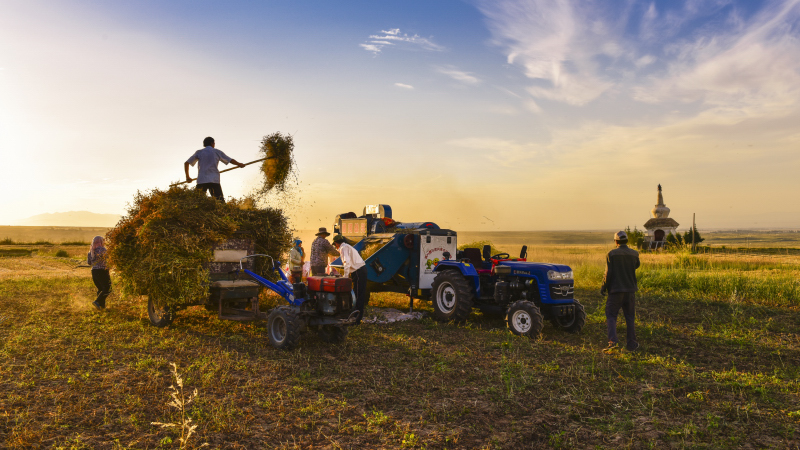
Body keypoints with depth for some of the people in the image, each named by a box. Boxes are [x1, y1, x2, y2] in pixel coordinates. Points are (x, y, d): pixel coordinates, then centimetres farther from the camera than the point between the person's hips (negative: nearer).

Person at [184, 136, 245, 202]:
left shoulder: (199, 152, 16)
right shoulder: (217, 152, 13)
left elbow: (186, 163, 15)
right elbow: (230, 160, 15)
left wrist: (187, 177, 23)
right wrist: (239, 164, 30)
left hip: (201, 180, 1)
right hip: (214, 180, -1)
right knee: (221, 202, -3)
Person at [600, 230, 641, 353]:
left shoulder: (611, 254, -9)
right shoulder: (634, 254, 1)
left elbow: (608, 274, -11)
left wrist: (603, 287, 1)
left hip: (616, 291, -3)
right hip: (630, 290, 3)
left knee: (611, 316, 1)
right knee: (630, 317, 13)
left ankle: (612, 342, -15)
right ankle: (631, 344, 18)